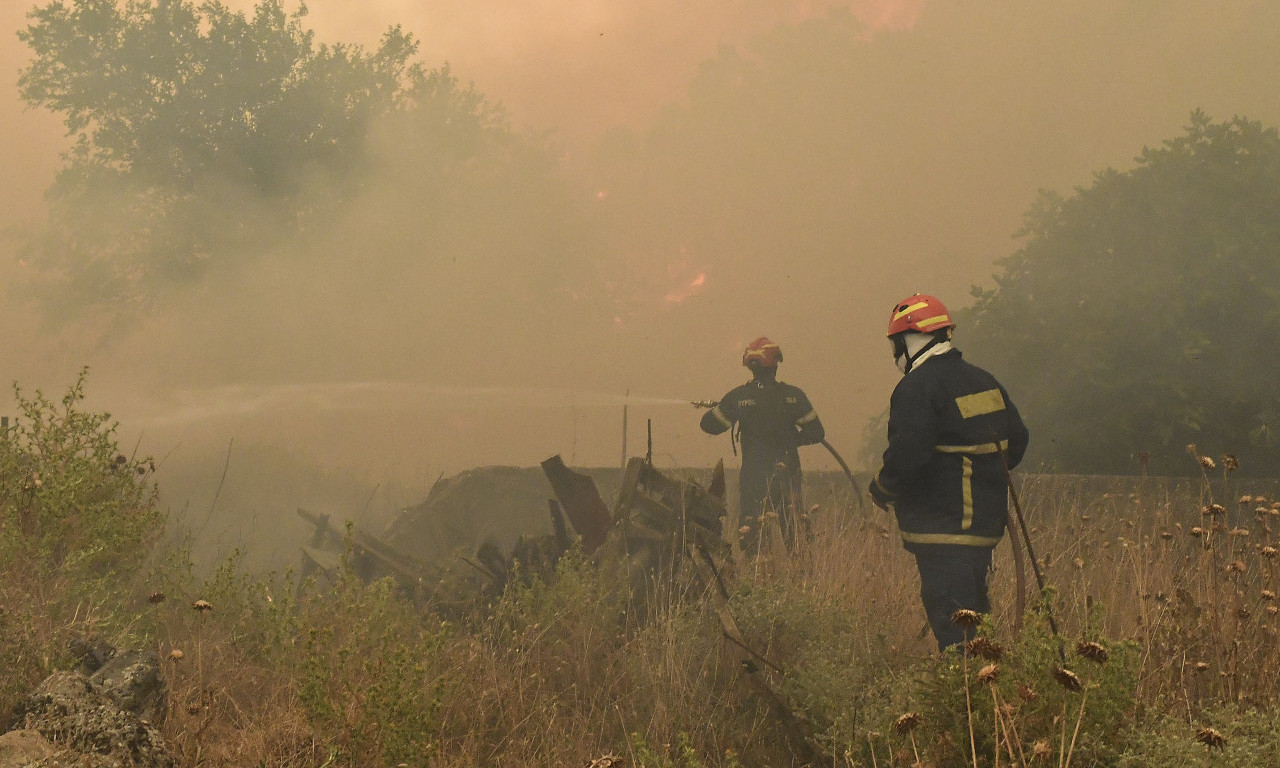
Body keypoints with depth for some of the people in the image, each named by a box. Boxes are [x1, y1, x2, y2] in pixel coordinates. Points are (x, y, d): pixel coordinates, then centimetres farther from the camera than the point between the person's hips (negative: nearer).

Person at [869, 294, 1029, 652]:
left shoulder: (917, 387, -15)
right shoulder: (984, 381, 12)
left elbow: (906, 454, -22)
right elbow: (1017, 439, 18)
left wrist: (882, 489, -4)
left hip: (942, 528, -9)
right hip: (987, 522, 9)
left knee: (951, 623, -7)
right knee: (973, 612, 18)